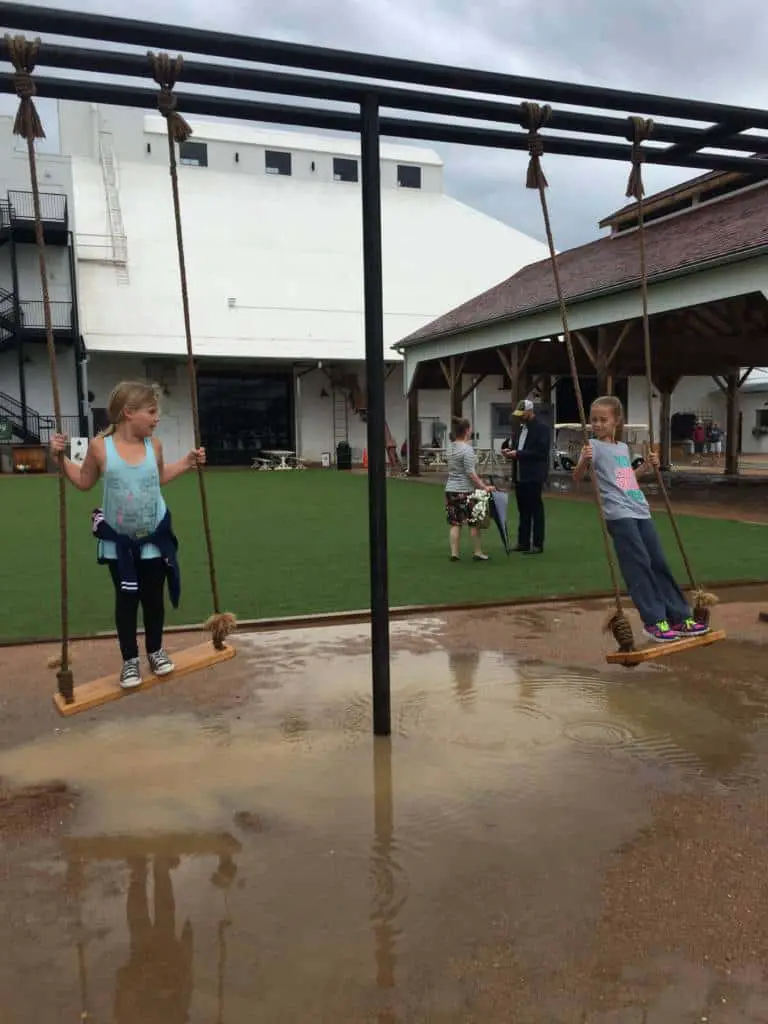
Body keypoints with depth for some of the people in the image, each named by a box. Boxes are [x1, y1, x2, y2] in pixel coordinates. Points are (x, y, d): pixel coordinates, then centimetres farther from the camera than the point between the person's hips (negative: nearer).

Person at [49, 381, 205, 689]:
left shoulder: (153, 446, -5)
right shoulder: (100, 446, -14)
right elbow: (84, 481, 1)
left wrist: (187, 462, 10)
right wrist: (61, 457, -9)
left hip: (154, 538, 2)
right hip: (118, 540, -2)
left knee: (153, 597, 12)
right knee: (126, 599, 7)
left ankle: (155, 650, 32)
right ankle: (130, 659, 22)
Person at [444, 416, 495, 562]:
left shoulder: (451, 447, 9)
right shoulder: (467, 448, -16)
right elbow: (470, 473, -20)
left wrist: (480, 481, 18)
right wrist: (484, 488, -16)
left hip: (451, 490, 7)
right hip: (465, 491, -7)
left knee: (455, 523, 8)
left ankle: (454, 553, 6)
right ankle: (478, 553, 13)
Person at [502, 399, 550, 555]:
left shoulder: (542, 428, -9)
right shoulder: (521, 428, 16)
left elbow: (541, 452, -18)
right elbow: (513, 443, 26)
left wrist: (518, 453, -19)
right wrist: (508, 449, 2)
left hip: (533, 476, -8)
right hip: (519, 476, 8)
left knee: (536, 510, -2)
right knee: (523, 510, 12)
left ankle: (537, 544, 3)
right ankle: (523, 542, 18)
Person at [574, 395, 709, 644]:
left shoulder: (623, 447, 19)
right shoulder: (593, 446, -1)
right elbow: (577, 477, -12)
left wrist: (647, 465, 22)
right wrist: (584, 460, -29)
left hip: (640, 510, 7)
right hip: (618, 513, -6)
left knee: (659, 563, 8)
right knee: (639, 564, -10)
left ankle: (680, 617, 15)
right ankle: (654, 621, -2)